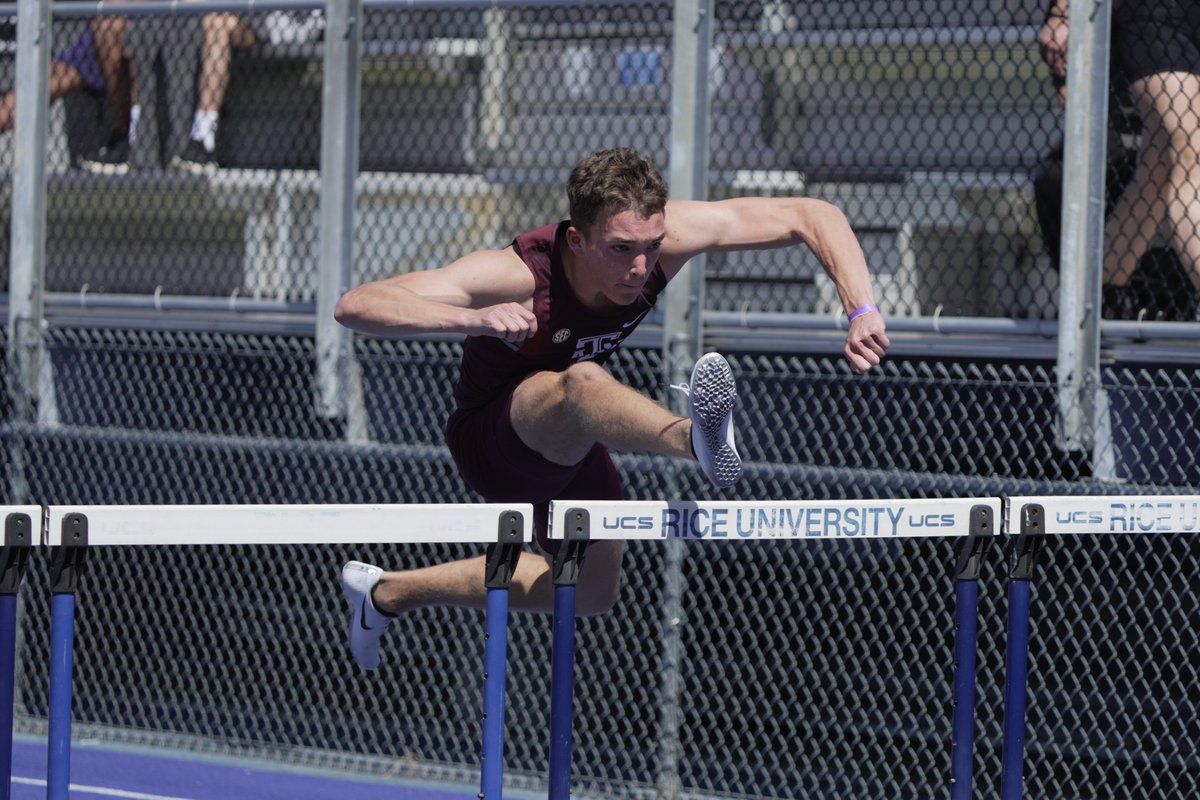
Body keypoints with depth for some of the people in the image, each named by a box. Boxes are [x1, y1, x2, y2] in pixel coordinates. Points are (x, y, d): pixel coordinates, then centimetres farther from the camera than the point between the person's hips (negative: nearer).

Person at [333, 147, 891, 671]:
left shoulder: (657, 233, -25)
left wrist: (862, 313, -35)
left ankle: (388, 592, 42)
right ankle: (696, 438, -74)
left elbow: (813, 217, -19)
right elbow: (354, 307, -46)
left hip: (563, 437, 7)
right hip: (491, 435, -7)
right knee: (583, 383, -40)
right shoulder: (516, 276, -37)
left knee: (593, 592, 26)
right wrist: (473, 318, -61)